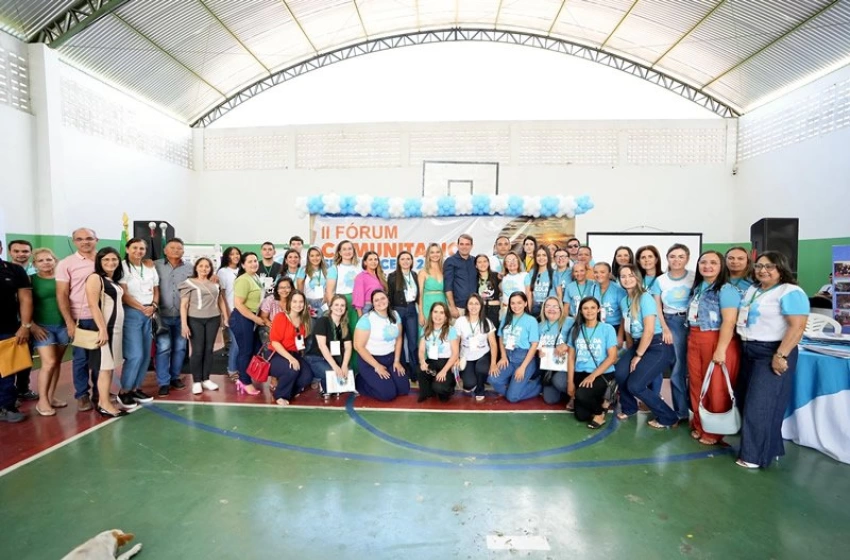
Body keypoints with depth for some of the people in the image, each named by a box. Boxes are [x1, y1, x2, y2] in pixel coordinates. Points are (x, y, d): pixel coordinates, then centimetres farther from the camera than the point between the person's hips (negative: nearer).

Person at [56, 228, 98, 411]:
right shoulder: (66, 263, -2)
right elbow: (61, 295, -4)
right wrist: (69, 322, -10)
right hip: (80, 319, -2)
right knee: (81, 358, 6)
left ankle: (99, 392, 21)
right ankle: (82, 395, 19)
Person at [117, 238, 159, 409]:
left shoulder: (150, 269, 13)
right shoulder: (122, 267, -5)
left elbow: (156, 291, 15)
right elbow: (124, 294, -11)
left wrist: (153, 306, -3)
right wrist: (142, 308, -13)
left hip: (149, 314, 6)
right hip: (131, 313, -6)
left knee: (146, 355, 7)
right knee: (135, 355, -10)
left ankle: (136, 388, 20)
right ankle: (124, 391, 6)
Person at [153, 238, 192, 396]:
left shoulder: (189, 268, 7)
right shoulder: (156, 265, 1)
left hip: (182, 315, 3)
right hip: (163, 315, -2)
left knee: (180, 348, 11)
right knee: (163, 348, -3)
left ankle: (175, 377, 27)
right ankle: (163, 382, 8)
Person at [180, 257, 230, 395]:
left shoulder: (215, 283, 12)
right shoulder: (189, 283, -1)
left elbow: (221, 300, 20)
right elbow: (183, 305, -5)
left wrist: (226, 316, 13)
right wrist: (184, 324, -11)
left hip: (213, 319, 4)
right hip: (195, 320, -4)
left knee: (209, 349, 8)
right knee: (198, 351, -1)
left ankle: (206, 379, 18)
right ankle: (196, 382, 10)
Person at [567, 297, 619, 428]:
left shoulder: (607, 329, -4)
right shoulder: (575, 330, 6)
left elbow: (612, 357, -9)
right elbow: (571, 357, 7)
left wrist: (593, 375, -18)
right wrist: (570, 382, -1)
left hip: (603, 374, -4)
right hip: (580, 374, 4)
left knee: (581, 394, -32)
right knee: (581, 416, -3)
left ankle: (599, 412, 1)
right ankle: (599, 402, 29)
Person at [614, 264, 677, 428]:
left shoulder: (645, 298, -15)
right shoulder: (624, 301, 9)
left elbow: (649, 331, -19)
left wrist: (638, 356, -14)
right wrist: (630, 351, 11)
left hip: (658, 347, -6)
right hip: (638, 344, 6)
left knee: (635, 385, -15)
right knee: (620, 372, -17)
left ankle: (668, 418, 8)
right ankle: (628, 407, 12)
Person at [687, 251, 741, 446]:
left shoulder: (726, 289, -11)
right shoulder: (697, 287, 13)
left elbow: (729, 321, -18)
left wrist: (721, 350, -22)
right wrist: (692, 339, 12)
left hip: (717, 342, -7)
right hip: (695, 341, 7)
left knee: (716, 389, 2)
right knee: (696, 385, 12)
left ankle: (714, 432, 18)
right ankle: (699, 426, 27)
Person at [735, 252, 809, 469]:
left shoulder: (790, 292, -13)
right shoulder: (752, 289, 12)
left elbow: (797, 327, -21)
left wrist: (781, 355, -25)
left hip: (772, 354, -8)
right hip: (748, 351, 8)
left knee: (761, 405, -2)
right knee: (747, 402, 14)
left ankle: (757, 454, 11)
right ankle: (754, 446, 29)